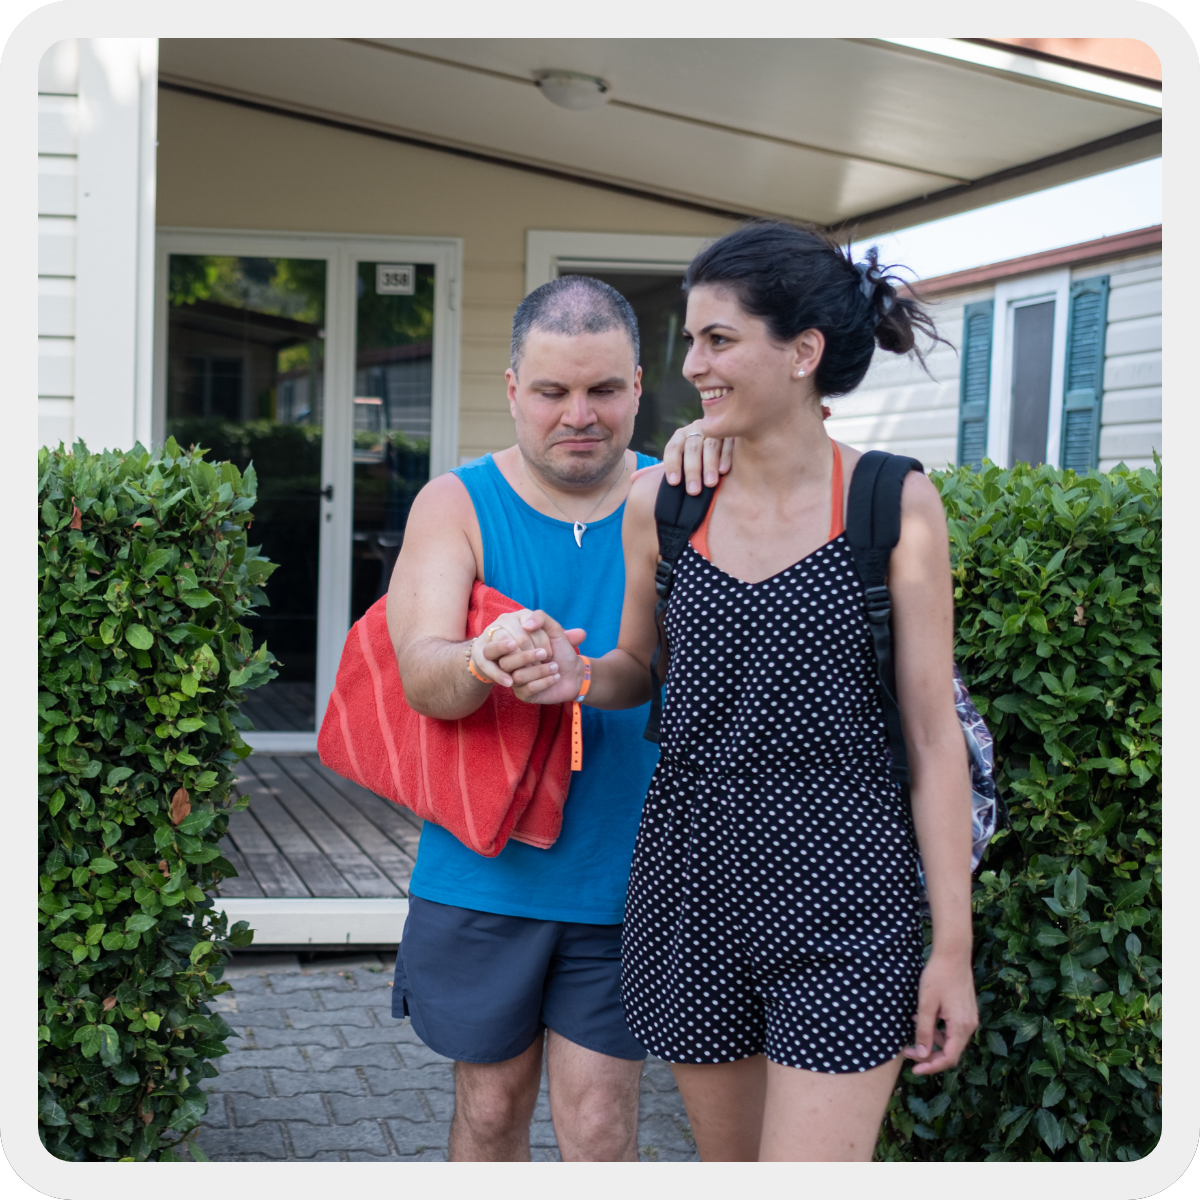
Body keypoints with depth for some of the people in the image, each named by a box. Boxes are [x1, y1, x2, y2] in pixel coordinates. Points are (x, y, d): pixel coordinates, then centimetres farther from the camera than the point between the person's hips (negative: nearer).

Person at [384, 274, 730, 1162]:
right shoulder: (457, 505, -4)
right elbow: (421, 677, -16)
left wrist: (724, 450, -22)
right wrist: (485, 659, -41)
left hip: (625, 879, 0)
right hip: (483, 876, 0)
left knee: (600, 1124, 4)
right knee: (490, 1108, 15)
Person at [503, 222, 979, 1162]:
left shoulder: (895, 505, -6)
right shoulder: (661, 500, 3)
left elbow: (934, 735, -4)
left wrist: (954, 947, -4)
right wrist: (578, 674, -7)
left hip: (842, 894, -4)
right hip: (693, 875, 4)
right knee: (728, 1163, 17)